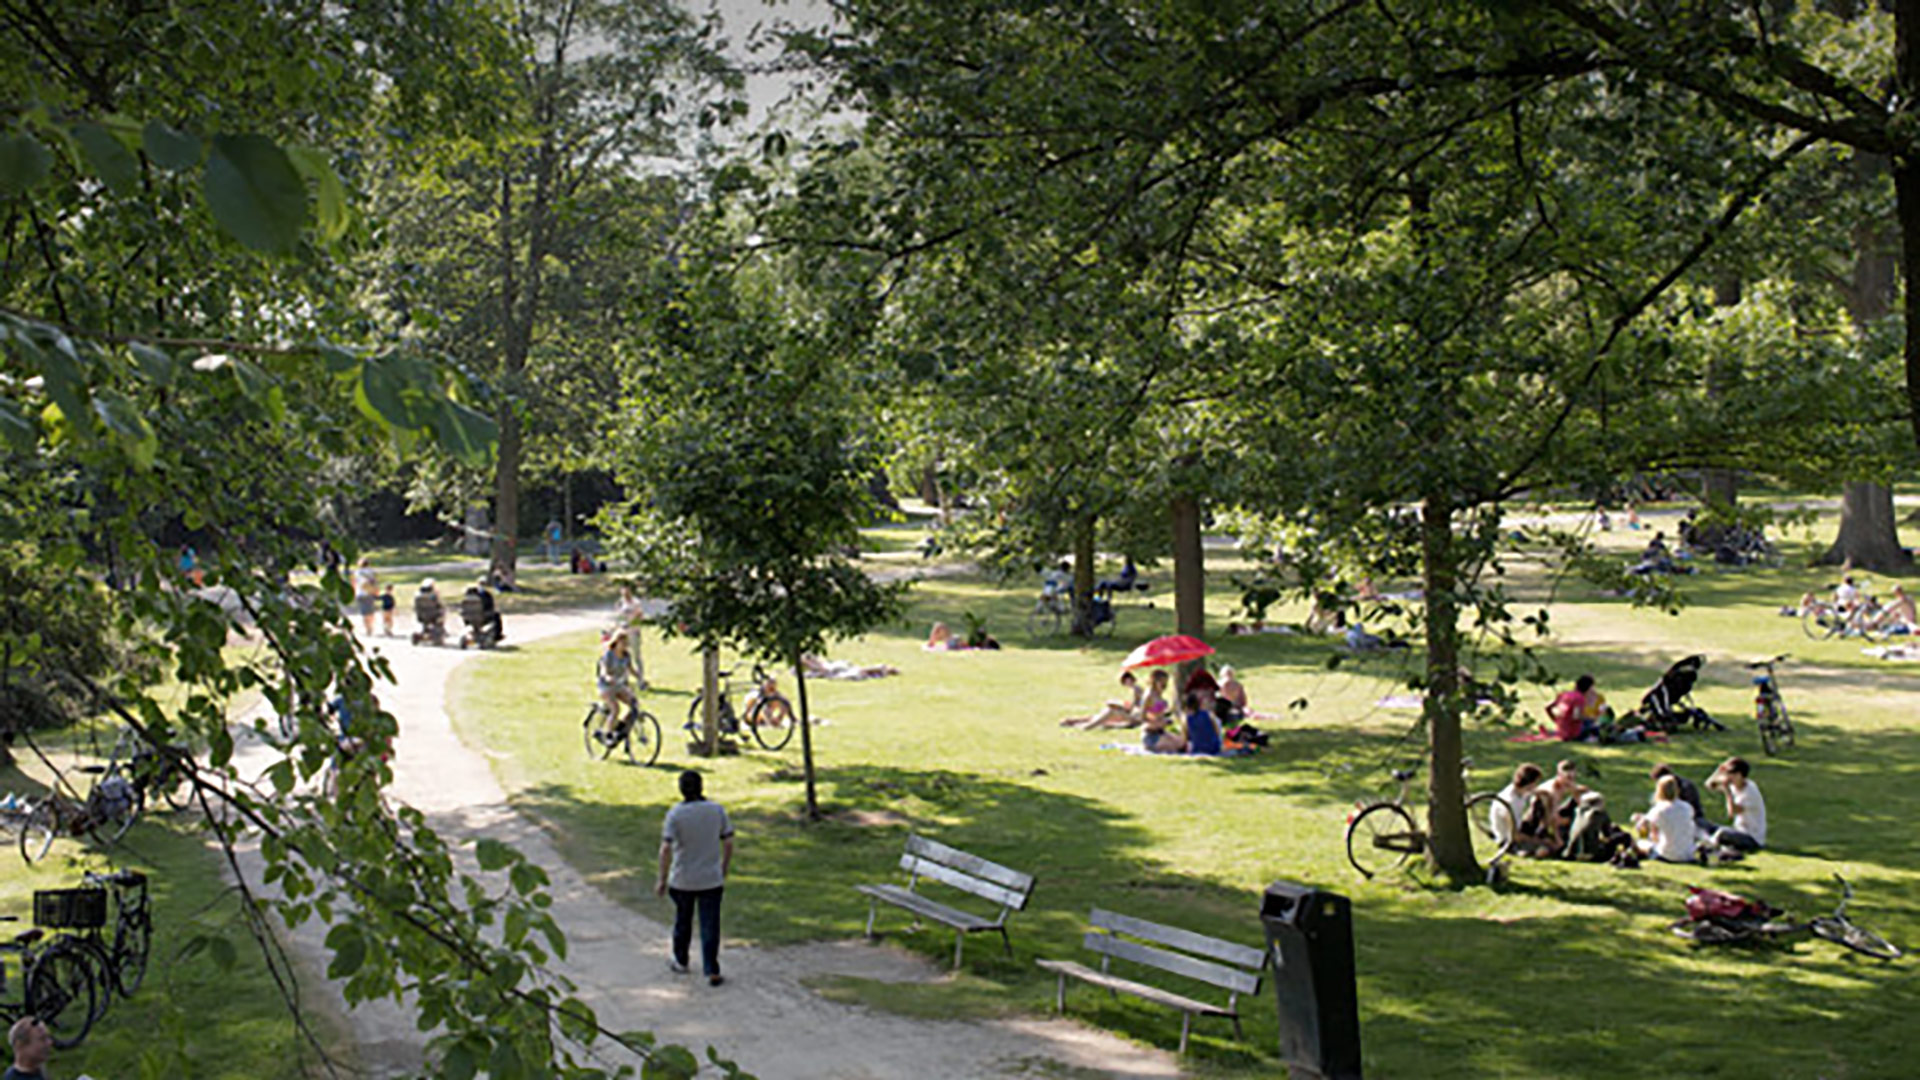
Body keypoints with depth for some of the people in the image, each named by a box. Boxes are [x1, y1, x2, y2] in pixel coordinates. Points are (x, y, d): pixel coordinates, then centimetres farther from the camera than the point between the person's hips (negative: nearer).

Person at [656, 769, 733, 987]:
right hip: (711, 879, 1)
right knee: (710, 926, 3)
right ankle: (712, 971, -2)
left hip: (682, 880, -1)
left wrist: (662, 879, -9)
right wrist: (724, 871, 13)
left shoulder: (675, 814, -11)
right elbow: (728, 843, -1)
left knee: (682, 921, 19)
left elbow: (666, 848, -17)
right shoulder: (717, 810, -4)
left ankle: (681, 962, 35)